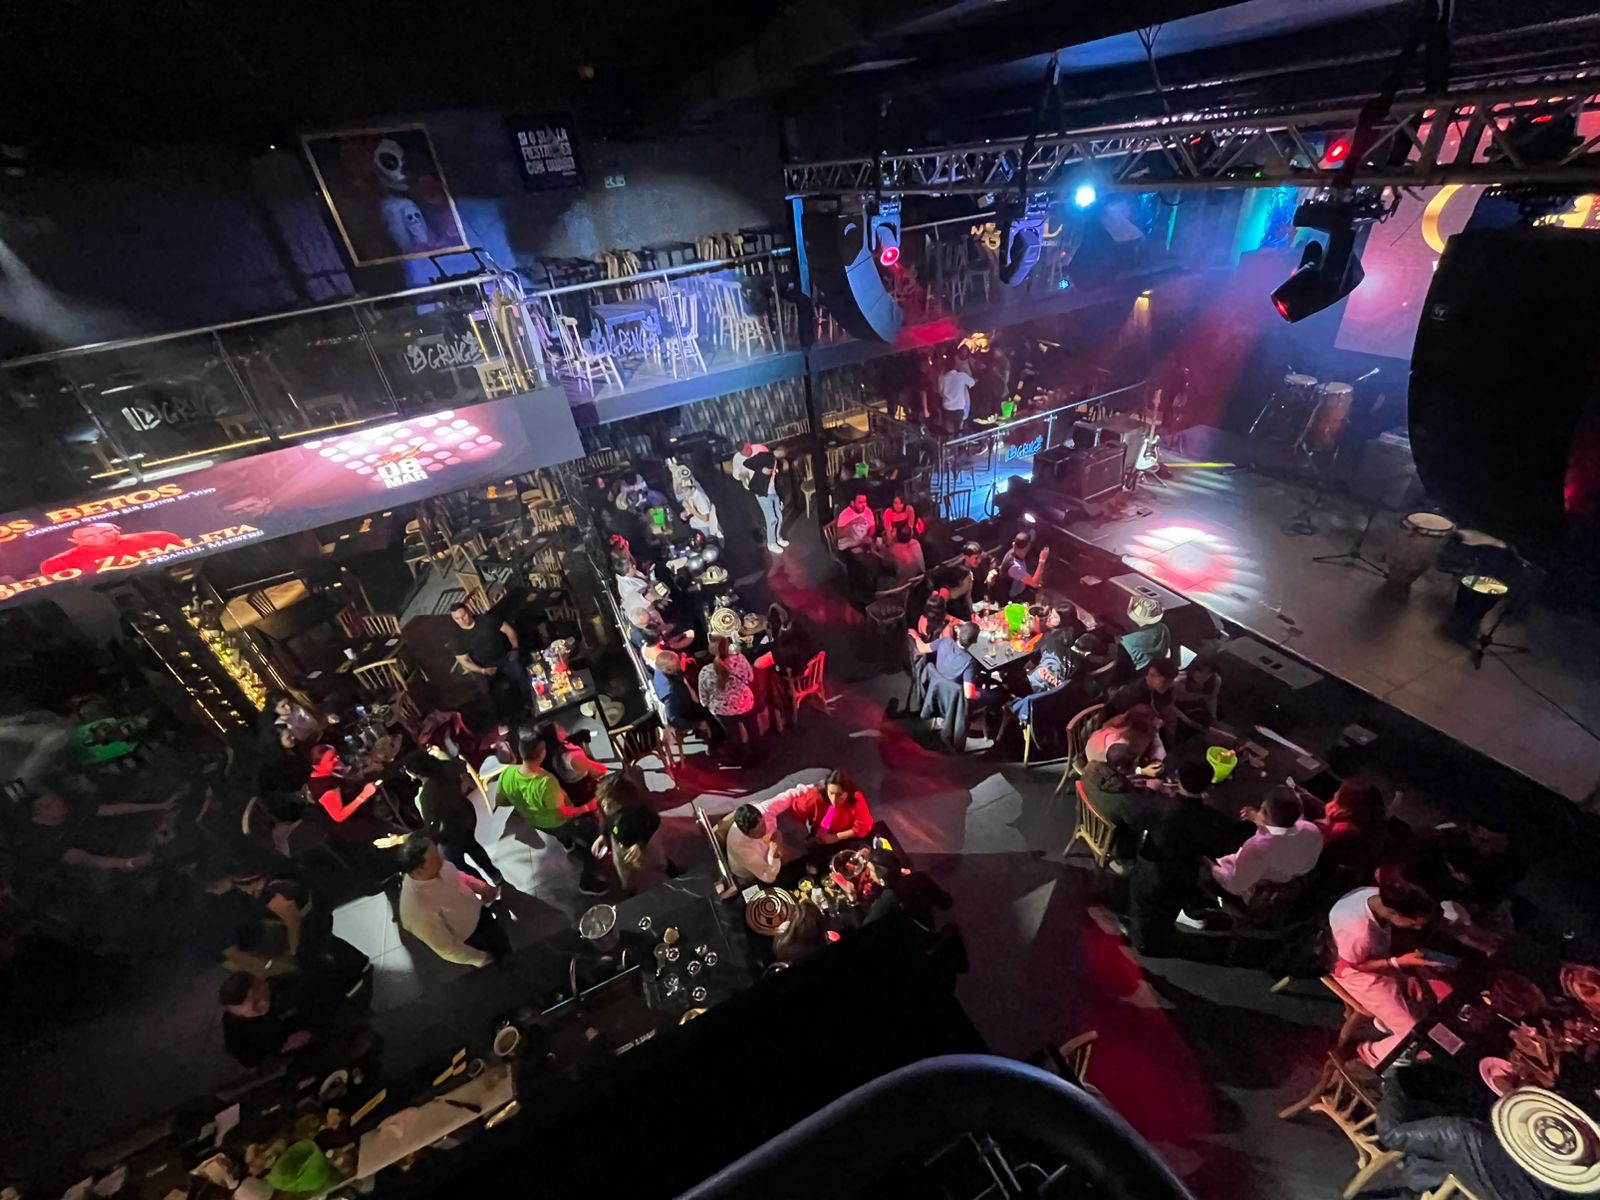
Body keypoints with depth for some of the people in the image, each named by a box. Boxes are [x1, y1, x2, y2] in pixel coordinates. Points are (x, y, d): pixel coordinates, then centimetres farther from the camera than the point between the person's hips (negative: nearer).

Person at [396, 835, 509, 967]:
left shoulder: (437, 866, -22)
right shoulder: (418, 909, -39)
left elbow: (458, 876, 3)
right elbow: (446, 949, -26)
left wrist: (483, 888, -12)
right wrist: (482, 959, -14)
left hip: (478, 910, 6)